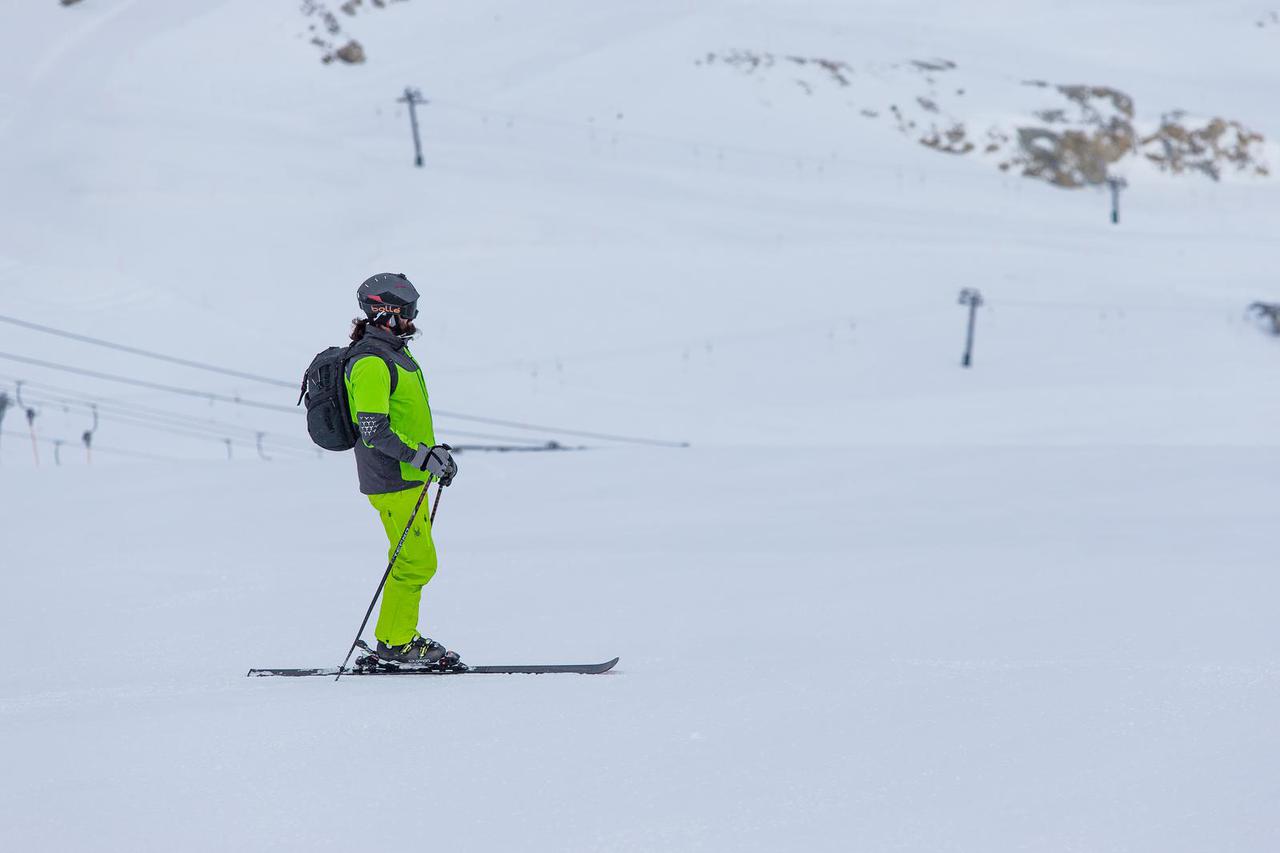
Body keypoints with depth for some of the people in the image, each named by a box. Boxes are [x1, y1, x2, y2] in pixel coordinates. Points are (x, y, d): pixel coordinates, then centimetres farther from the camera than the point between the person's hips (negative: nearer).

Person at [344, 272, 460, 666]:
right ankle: (396, 643, 0)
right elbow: (374, 430, -23)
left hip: (408, 477, 10)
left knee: (411, 560, 13)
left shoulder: (396, 353, 15)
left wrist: (436, 450, 16)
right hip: (392, 482, -10)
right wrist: (422, 456, -24)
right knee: (416, 562, -8)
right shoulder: (370, 363, -18)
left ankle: (393, 640, 19)